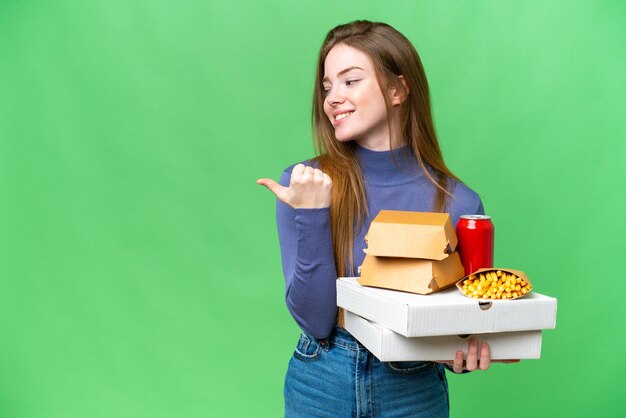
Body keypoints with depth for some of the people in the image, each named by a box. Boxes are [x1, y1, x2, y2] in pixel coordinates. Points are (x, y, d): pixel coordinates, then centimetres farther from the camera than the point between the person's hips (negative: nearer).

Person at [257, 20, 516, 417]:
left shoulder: (457, 202, -12)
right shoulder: (301, 184, -12)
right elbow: (315, 320, -15)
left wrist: (464, 354, -20)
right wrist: (313, 216, -25)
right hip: (319, 385, 0)